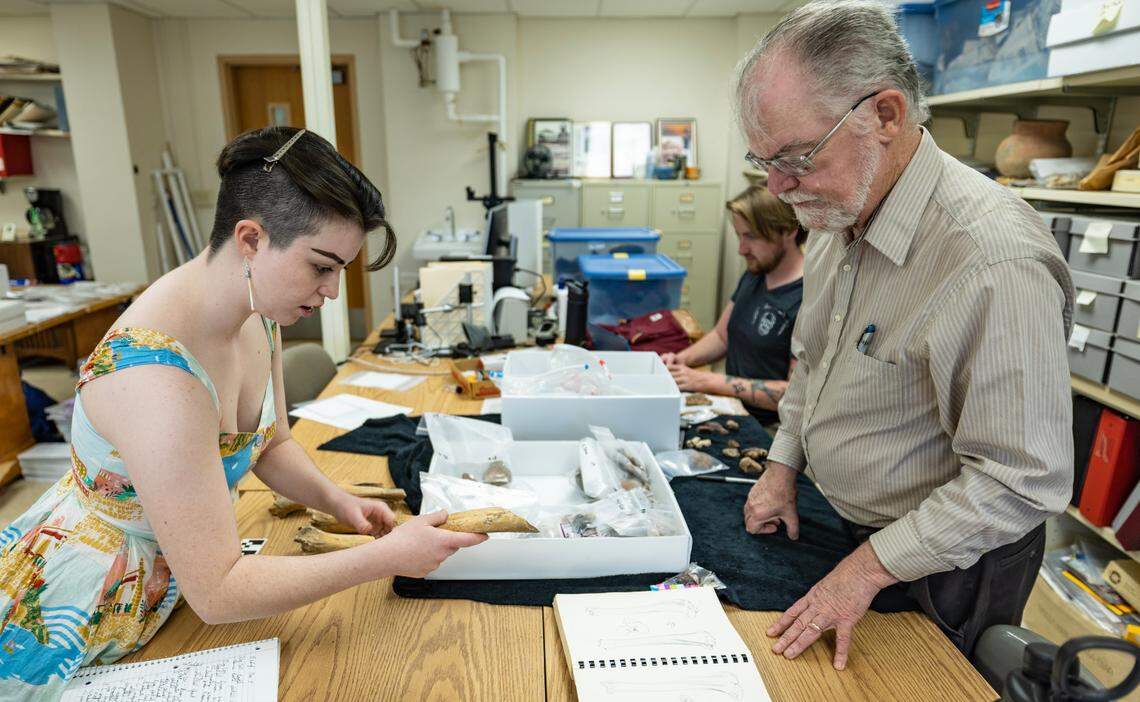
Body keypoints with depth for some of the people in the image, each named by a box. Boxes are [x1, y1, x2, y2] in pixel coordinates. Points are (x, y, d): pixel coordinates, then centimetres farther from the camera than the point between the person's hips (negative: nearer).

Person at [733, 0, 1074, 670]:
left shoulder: (996, 259, -32)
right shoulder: (838, 215, -3)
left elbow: (1024, 481, -28)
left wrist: (867, 569, -24)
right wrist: (783, 466, 6)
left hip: (945, 563, -7)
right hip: (848, 524, 8)